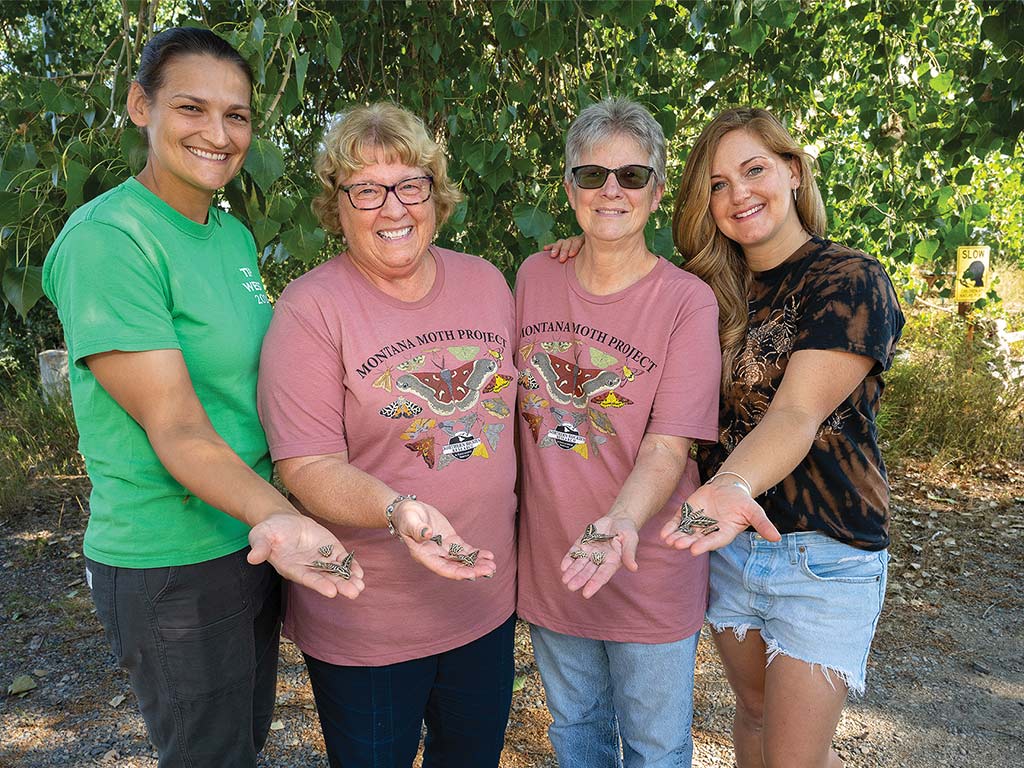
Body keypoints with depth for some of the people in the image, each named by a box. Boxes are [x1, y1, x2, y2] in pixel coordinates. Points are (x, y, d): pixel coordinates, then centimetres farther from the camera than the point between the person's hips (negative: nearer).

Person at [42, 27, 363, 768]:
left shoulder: (234, 234, 5)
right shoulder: (108, 239, -18)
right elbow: (175, 427, -23)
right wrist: (274, 514, -38)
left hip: (254, 538, 7)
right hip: (173, 567, -7)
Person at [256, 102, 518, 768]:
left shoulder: (486, 282, 1)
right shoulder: (311, 308, -15)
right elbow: (308, 467, -18)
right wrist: (397, 508, -36)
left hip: (486, 599, 5)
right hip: (364, 626, -4)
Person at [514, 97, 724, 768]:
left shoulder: (688, 300, -13)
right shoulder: (533, 278, -1)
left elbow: (669, 445, -19)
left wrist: (621, 521, -38)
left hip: (649, 570, -3)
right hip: (548, 561, 4)